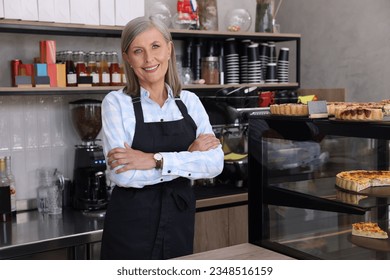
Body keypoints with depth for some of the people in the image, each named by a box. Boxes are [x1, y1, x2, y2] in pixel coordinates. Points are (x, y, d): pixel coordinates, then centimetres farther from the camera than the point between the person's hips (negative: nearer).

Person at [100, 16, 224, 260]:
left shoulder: (190, 101, 3)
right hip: (132, 224, -3)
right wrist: (189, 156, -16)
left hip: (180, 221, 4)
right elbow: (122, 174, -19)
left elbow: (215, 163, -9)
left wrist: (155, 160, -20)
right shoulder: (116, 102, -8)